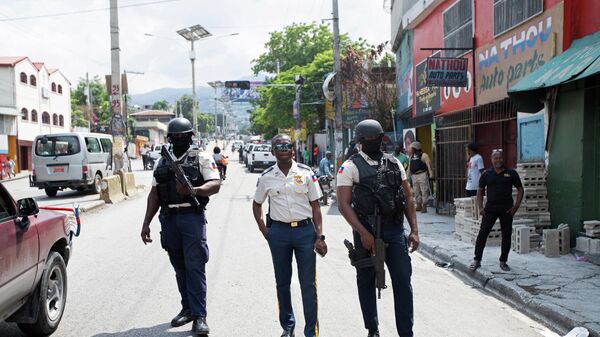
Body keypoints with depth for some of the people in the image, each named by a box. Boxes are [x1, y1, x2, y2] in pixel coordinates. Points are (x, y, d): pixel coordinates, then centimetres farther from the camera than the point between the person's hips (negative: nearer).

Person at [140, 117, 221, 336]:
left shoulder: (201, 159, 3)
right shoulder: (162, 163, 16)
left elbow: (216, 185, -8)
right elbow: (154, 194, 16)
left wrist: (193, 190, -26)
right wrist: (146, 223, 10)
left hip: (192, 217, -5)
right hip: (169, 219, 5)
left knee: (195, 267, -7)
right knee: (179, 267, 11)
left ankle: (199, 316, -4)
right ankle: (187, 309, 22)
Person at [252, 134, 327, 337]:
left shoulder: (306, 173, 0)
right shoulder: (266, 177, 3)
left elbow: (315, 207, 2)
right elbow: (257, 205, 15)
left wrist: (320, 236, -5)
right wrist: (265, 232, 5)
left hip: (305, 231, -1)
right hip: (279, 232, 2)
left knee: (308, 284, 1)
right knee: (282, 282, 12)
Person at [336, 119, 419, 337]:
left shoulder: (394, 164, 9)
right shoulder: (350, 167, -4)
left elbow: (408, 198, 12)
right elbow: (343, 204, -10)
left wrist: (414, 230, 4)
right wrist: (363, 233, -17)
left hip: (395, 230, 3)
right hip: (367, 232, -3)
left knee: (403, 281, 0)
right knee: (367, 281, 10)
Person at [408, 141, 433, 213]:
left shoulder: (423, 155, -5)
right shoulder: (412, 156, 17)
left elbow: (429, 165, -12)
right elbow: (409, 166, 22)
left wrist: (430, 173, -22)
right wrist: (408, 175, 19)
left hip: (422, 175, -7)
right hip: (414, 175, 7)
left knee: (424, 191, -6)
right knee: (416, 191, 10)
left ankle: (424, 207, -3)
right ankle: (419, 206, 18)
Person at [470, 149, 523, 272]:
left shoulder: (511, 173, 3)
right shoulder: (486, 174, 4)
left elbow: (520, 189, 7)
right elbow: (480, 191, 8)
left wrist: (516, 205, -3)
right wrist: (480, 207, -2)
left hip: (507, 209, 0)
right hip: (490, 208, 0)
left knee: (506, 235, 6)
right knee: (482, 233, -5)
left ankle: (503, 261, 19)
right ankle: (477, 260, 3)